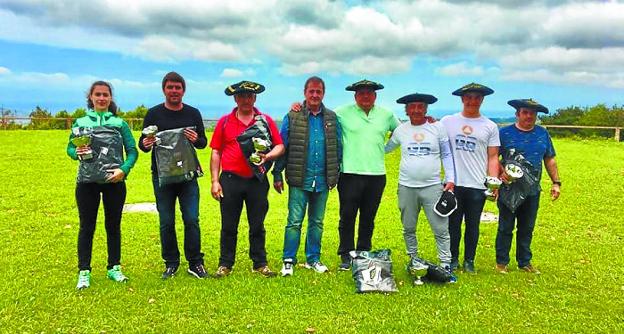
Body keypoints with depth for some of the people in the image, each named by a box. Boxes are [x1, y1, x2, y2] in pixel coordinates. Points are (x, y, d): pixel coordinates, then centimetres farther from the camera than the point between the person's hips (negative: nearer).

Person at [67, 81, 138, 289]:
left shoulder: (119, 123, 4)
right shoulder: (80, 122, 6)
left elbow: (132, 150, 0)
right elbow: (69, 147, 5)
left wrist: (124, 170, -16)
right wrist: (77, 152, -18)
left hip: (114, 181, 0)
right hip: (87, 181, 0)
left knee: (113, 225, 10)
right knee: (86, 226, 5)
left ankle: (114, 267, 23)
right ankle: (84, 271, 15)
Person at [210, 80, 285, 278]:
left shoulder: (266, 121, 6)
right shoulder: (224, 122, 6)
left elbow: (280, 146, 6)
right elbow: (216, 153, 5)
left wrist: (267, 156, -15)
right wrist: (215, 181, -1)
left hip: (257, 180, 0)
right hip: (230, 180, 0)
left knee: (257, 225, 9)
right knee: (228, 226, 8)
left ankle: (260, 264, 20)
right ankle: (225, 264, 20)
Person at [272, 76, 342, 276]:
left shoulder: (331, 118, 7)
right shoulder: (292, 117, 0)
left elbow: (338, 148, 11)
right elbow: (281, 147, 0)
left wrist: (336, 174, 8)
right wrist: (277, 175, -3)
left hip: (322, 181, 3)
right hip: (299, 180, -3)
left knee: (317, 222, 13)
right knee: (294, 221, -2)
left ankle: (313, 259, 24)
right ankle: (288, 261, 9)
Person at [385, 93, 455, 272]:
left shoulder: (437, 128, 0)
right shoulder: (400, 130, 5)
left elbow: (447, 155, 5)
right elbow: (385, 148, 20)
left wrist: (450, 179, -2)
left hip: (432, 186, -2)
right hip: (406, 187, 2)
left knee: (441, 229, -2)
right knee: (408, 228, 14)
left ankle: (445, 263, 7)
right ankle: (413, 258, 30)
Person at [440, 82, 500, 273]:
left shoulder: (490, 126, 6)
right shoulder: (447, 122, 4)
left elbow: (493, 157, 5)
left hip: (477, 186, 0)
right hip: (453, 184, 0)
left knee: (473, 226, 10)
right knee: (453, 224, 8)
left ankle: (469, 261, 24)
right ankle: (453, 260, 23)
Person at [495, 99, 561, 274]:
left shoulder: (543, 133, 7)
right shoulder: (505, 133, -5)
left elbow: (550, 160, 12)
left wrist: (556, 182, 6)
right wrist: (501, 171, -22)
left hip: (532, 191, 4)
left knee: (527, 229, 13)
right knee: (505, 228, 5)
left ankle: (525, 262, 26)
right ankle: (501, 262, 17)